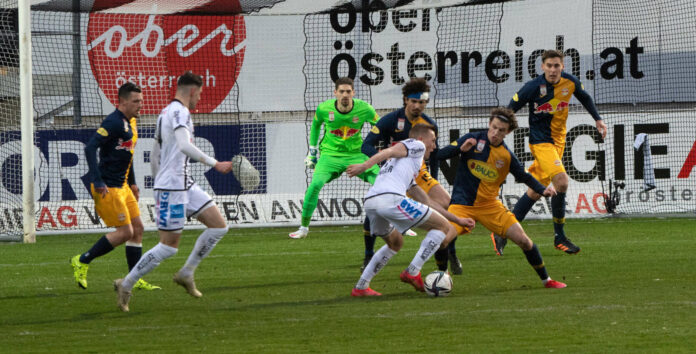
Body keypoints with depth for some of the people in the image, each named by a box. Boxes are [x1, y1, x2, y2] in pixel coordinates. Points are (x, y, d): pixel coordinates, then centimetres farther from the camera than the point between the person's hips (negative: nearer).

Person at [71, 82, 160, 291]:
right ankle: (82, 262, 0)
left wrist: (132, 183, 25)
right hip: (108, 188, -10)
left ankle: (135, 280, 12)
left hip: (122, 186, 10)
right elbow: (90, 148, -24)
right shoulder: (113, 122, -17)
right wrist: (97, 181, -27)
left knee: (137, 228, 7)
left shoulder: (131, 123, 14)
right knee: (125, 232, -10)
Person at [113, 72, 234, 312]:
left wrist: (159, 182, 31)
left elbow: (154, 158, 24)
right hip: (171, 187, -10)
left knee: (219, 226, 6)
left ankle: (186, 274, 12)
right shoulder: (180, 112, -12)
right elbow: (184, 145, -30)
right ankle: (126, 285, 2)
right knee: (169, 246, -7)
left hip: (185, 185, 10)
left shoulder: (166, 113, 19)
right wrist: (214, 164, -30)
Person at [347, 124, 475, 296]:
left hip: (370, 203, 9)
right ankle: (412, 272, -5)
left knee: (395, 243, 34)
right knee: (443, 227, 4)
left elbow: (426, 201, 43)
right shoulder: (417, 145, 15)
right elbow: (391, 151, -4)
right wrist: (364, 166, -21)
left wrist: (457, 220, 45)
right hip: (391, 197, -9)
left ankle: (360, 287, 25)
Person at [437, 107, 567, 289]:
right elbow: (440, 155, -9)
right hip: (462, 204, -2)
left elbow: (524, 177, 10)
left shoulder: (507, 156, -2)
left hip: (489, 204, 2)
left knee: (523, 240, -5)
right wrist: (460, 148, -27)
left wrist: (543, 190, -7)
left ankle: (546, 279, 14)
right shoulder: (473, 139, -7)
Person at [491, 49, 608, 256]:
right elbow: (510, 109, -9)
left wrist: (597, 119, 16)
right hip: (540, 140, -6)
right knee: (561, 181, -24)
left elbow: (585, 98, 20)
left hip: (558, 141, 6)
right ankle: (559, 237, -11)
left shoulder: (570, 82, -2)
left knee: (536, 191, 7)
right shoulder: (533, 87, -17)